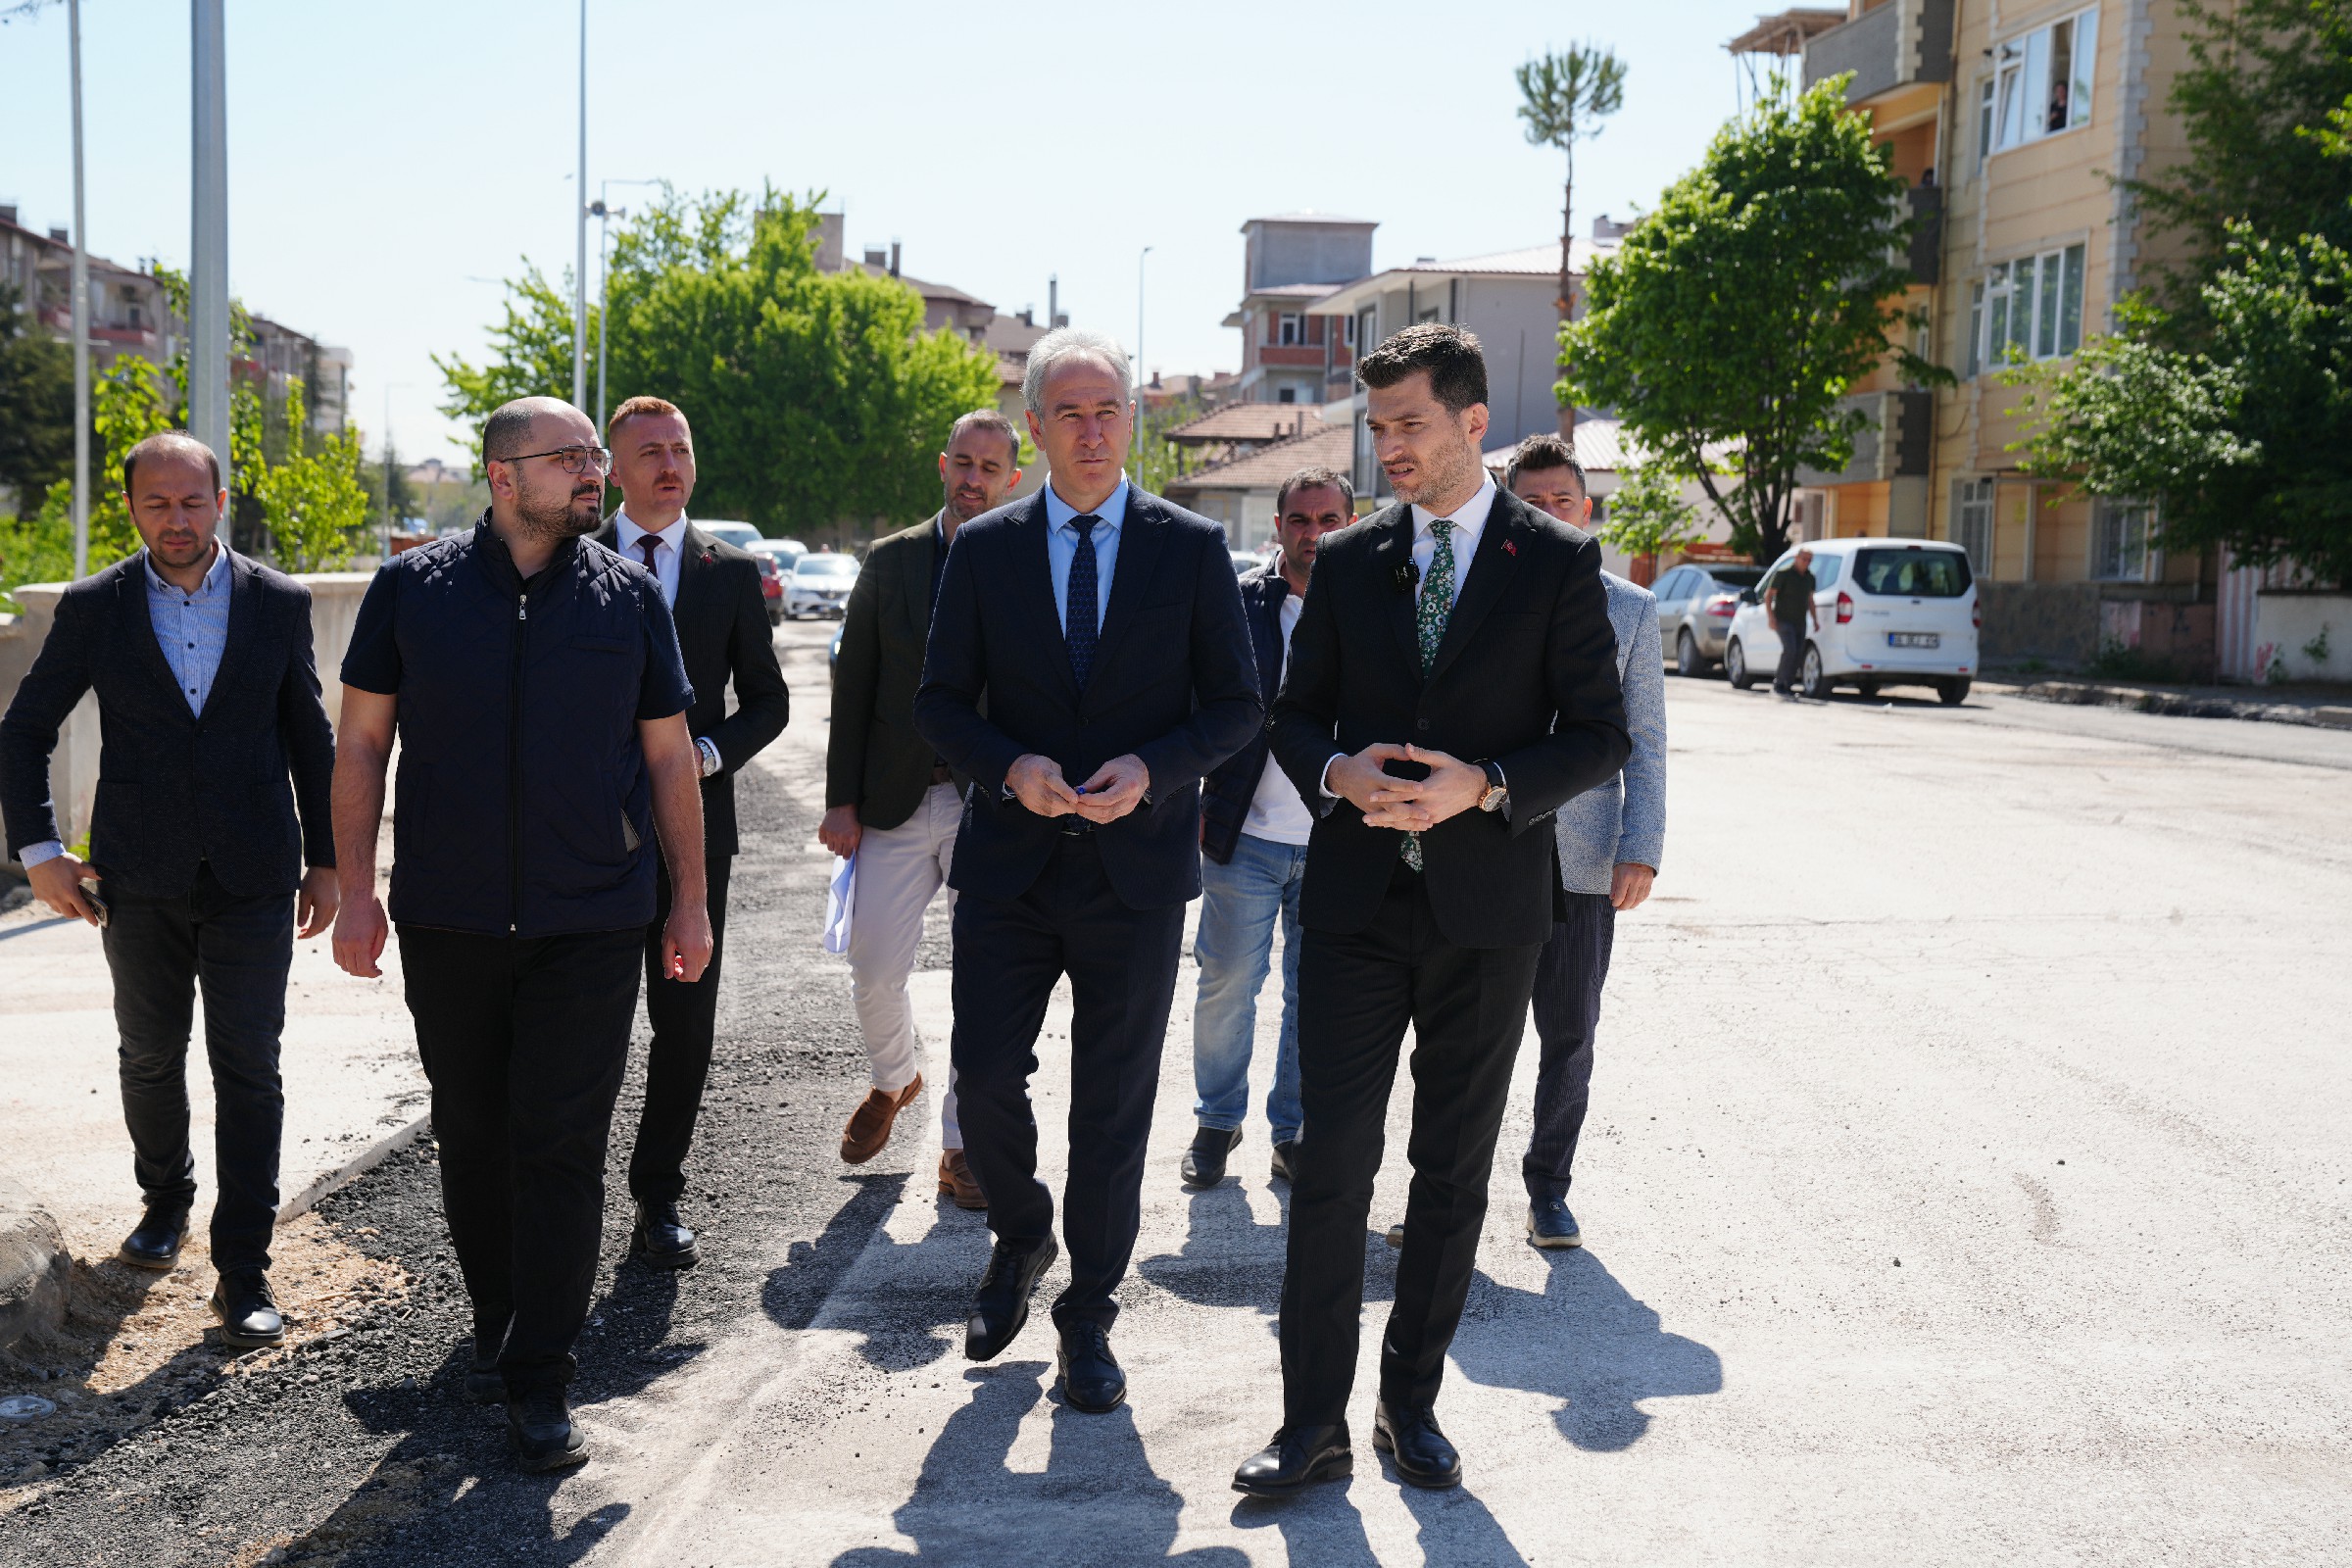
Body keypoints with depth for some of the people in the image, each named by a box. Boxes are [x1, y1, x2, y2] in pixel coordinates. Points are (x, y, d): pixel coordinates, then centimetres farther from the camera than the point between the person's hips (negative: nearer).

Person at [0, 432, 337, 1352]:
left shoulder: (278, 603, 0)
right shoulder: (94, 609, -1)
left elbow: (310, 741, 7)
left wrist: (326, 860, 7)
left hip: (253, 879, -1)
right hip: (140, 883, 1)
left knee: (248, 1069, -3)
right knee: (150, 1057, 15)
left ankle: (243, 1270, 2)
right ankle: (165, 1201, 40)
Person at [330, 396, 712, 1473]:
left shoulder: (629, 597, 4)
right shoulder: (413, 589, 2)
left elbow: (669, 757, 8)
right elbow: (360, 745, 5)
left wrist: (690, 902, 7)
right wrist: (356, 890, 0)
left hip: (590, 926, 0)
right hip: (449, 925, 1)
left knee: (562, 1145, -2)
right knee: (470, 1135, 12)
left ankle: (538, 1381, 6)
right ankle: (495, 1323, 32)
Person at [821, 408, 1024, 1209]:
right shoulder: (890, 561, 5)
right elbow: (853, 686, 5)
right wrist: (841, 801, 0)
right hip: (897, 804, 1)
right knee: (874, 970, 1)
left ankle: (963, 1144, 18)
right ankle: (895, 1078, 33)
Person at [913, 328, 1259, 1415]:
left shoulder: (1193, 548, 1)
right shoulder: (983, 548, 4)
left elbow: (1236, 706, 2)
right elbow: (940, 703, 5)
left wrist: (1151, 769, -15)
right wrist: (1011, 768, -14)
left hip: (1136, 868, -1)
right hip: (1008, 865, 1)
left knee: (1113, 1108, 5)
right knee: (983, 1081, 2)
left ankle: (1088, 1315, 22)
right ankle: (1020, 1239, 32)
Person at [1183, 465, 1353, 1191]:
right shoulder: (1235, 602, 0)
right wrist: (1194, 804, -1)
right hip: (1248, 837, -1)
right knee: (1226, 987, 6)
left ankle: (1294, 1131, 24)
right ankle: (1217, 1122, 24)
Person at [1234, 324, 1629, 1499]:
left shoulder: (1557, 562, -1)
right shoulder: (1348, 561, 8)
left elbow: (1600, 735, -2)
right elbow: (1296, 712, 12)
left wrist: (1486, 786, -17)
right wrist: (1337, 771, -11)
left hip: (1485, 912, -1)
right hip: (1356, 902, 1)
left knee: (1454, 1174, 9)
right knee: (1331, 1161, -1)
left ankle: (1412, 1403, 23)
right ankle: (1314, 1422, 7)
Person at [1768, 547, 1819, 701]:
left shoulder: (1809, 577, 11)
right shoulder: (1784, 574, -8)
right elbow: (1768, 595, -8)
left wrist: (1815, 619, 18)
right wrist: (1771, 617, -16)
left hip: (1800, 622, 7)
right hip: (1784, 620, -7)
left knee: (1798, 655, 3)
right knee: (1790, 650, -20)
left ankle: (1787, 687, 11)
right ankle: (1778, 685, -13)